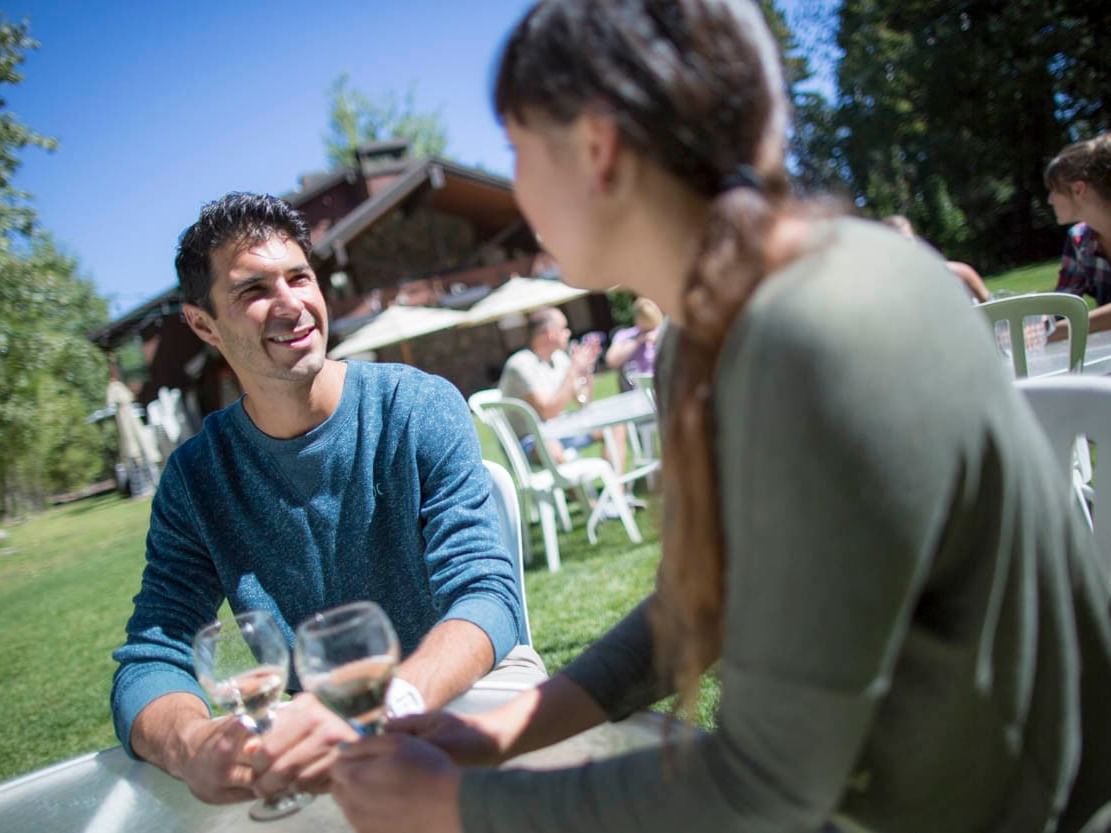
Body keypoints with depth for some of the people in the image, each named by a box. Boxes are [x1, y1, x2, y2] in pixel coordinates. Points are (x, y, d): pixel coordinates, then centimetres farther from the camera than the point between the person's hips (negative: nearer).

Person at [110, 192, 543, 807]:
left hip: (468, 688, -2)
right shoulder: (194, 479, -3)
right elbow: (149, 662, -7)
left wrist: (389, 705, -40)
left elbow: (487, 596, -19)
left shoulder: (418, 409, -11)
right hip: (321, 712, 3)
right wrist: (190, 746, -32)